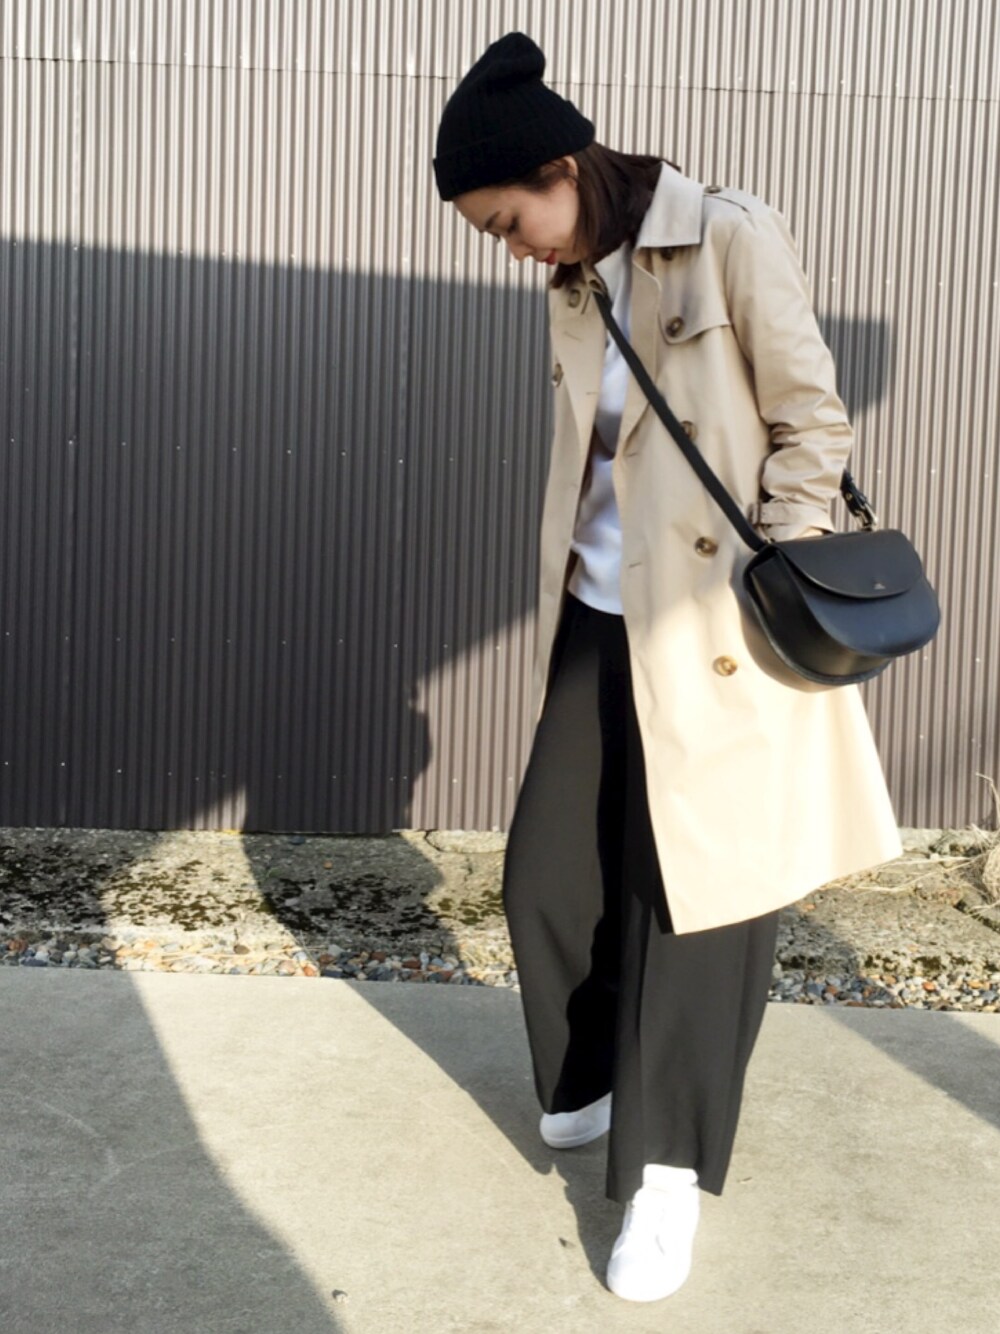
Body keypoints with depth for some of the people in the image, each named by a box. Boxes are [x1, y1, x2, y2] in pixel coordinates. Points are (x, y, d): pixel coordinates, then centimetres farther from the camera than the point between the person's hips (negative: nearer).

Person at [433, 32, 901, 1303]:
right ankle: (596, 1081, 34)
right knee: (547, 872, 9)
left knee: (697, 891, 1)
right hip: (600, 622, 7)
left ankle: (667, 1169, 15)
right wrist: (560, 602, 14)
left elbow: (813, 423, -10)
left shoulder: (733, 241, -11)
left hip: (713, 635, -6)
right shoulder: (575, 284, 9)